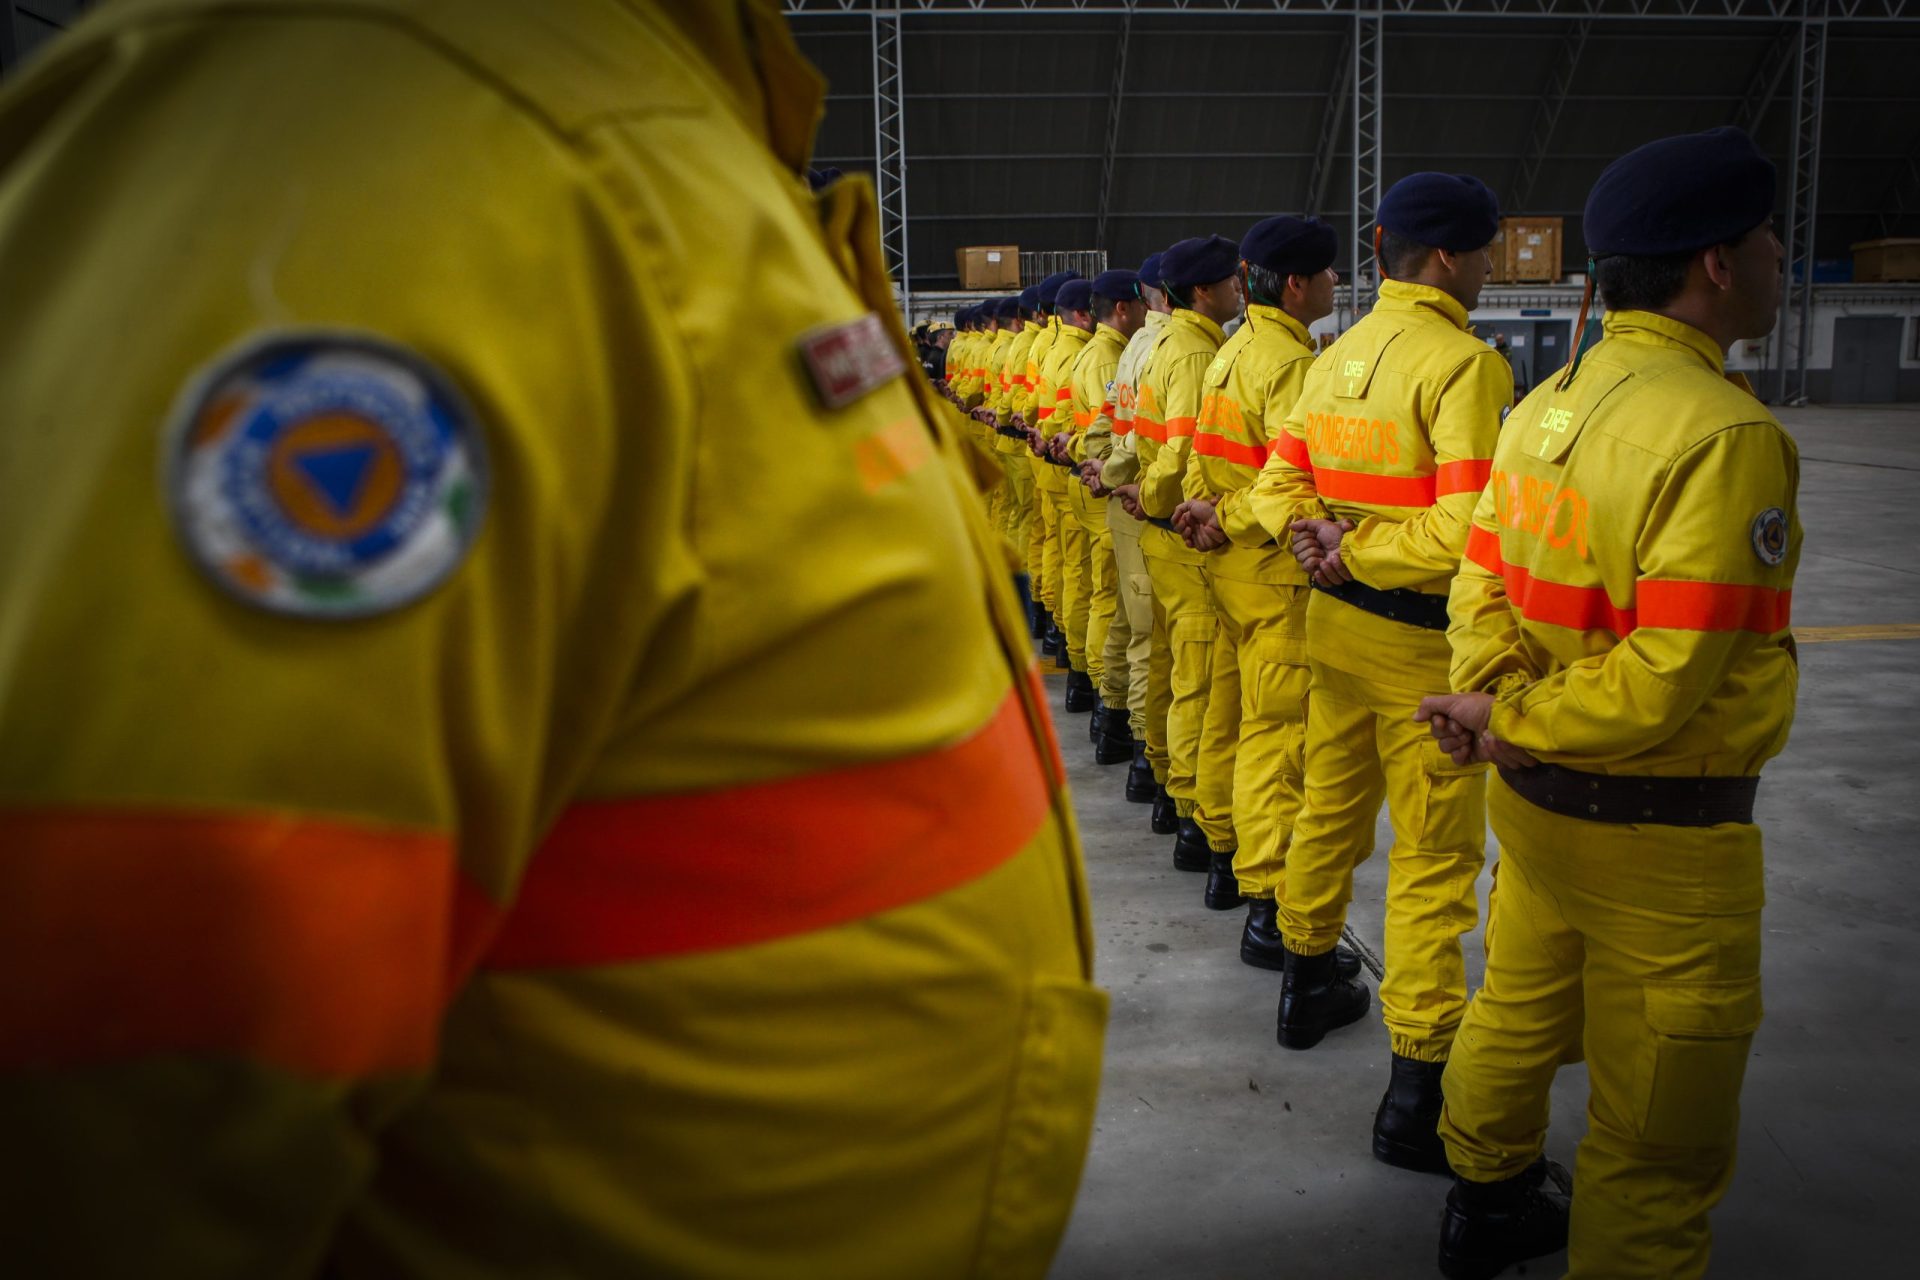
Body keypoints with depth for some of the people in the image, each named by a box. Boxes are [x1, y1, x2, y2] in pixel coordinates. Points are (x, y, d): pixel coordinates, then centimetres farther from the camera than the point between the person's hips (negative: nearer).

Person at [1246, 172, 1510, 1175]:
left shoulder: (1337, 357, 6)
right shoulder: (1464, 364, -18)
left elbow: (1277, 481, 9)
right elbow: (1466, 526, -26)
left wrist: (1316, 538, -8)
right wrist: (1356, 552, -15)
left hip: (1336, 623, 8)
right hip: (1423, 642, -8)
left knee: (1330, 812, 23)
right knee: (1435, 859, 1)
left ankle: (1307, 982, 43)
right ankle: (1418, 1087, 8)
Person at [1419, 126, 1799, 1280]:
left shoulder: (1551, 400, 4)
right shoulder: (1725, 432, -22)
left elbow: (1485, 577, 4)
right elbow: (1667, 677, -25)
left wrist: (1495, 698, -10)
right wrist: (1510, 727, -13)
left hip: (1539, 797, 9)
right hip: (1662, 836, -9)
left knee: (1519, 1017, 28)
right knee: (1659, 1142, 8)